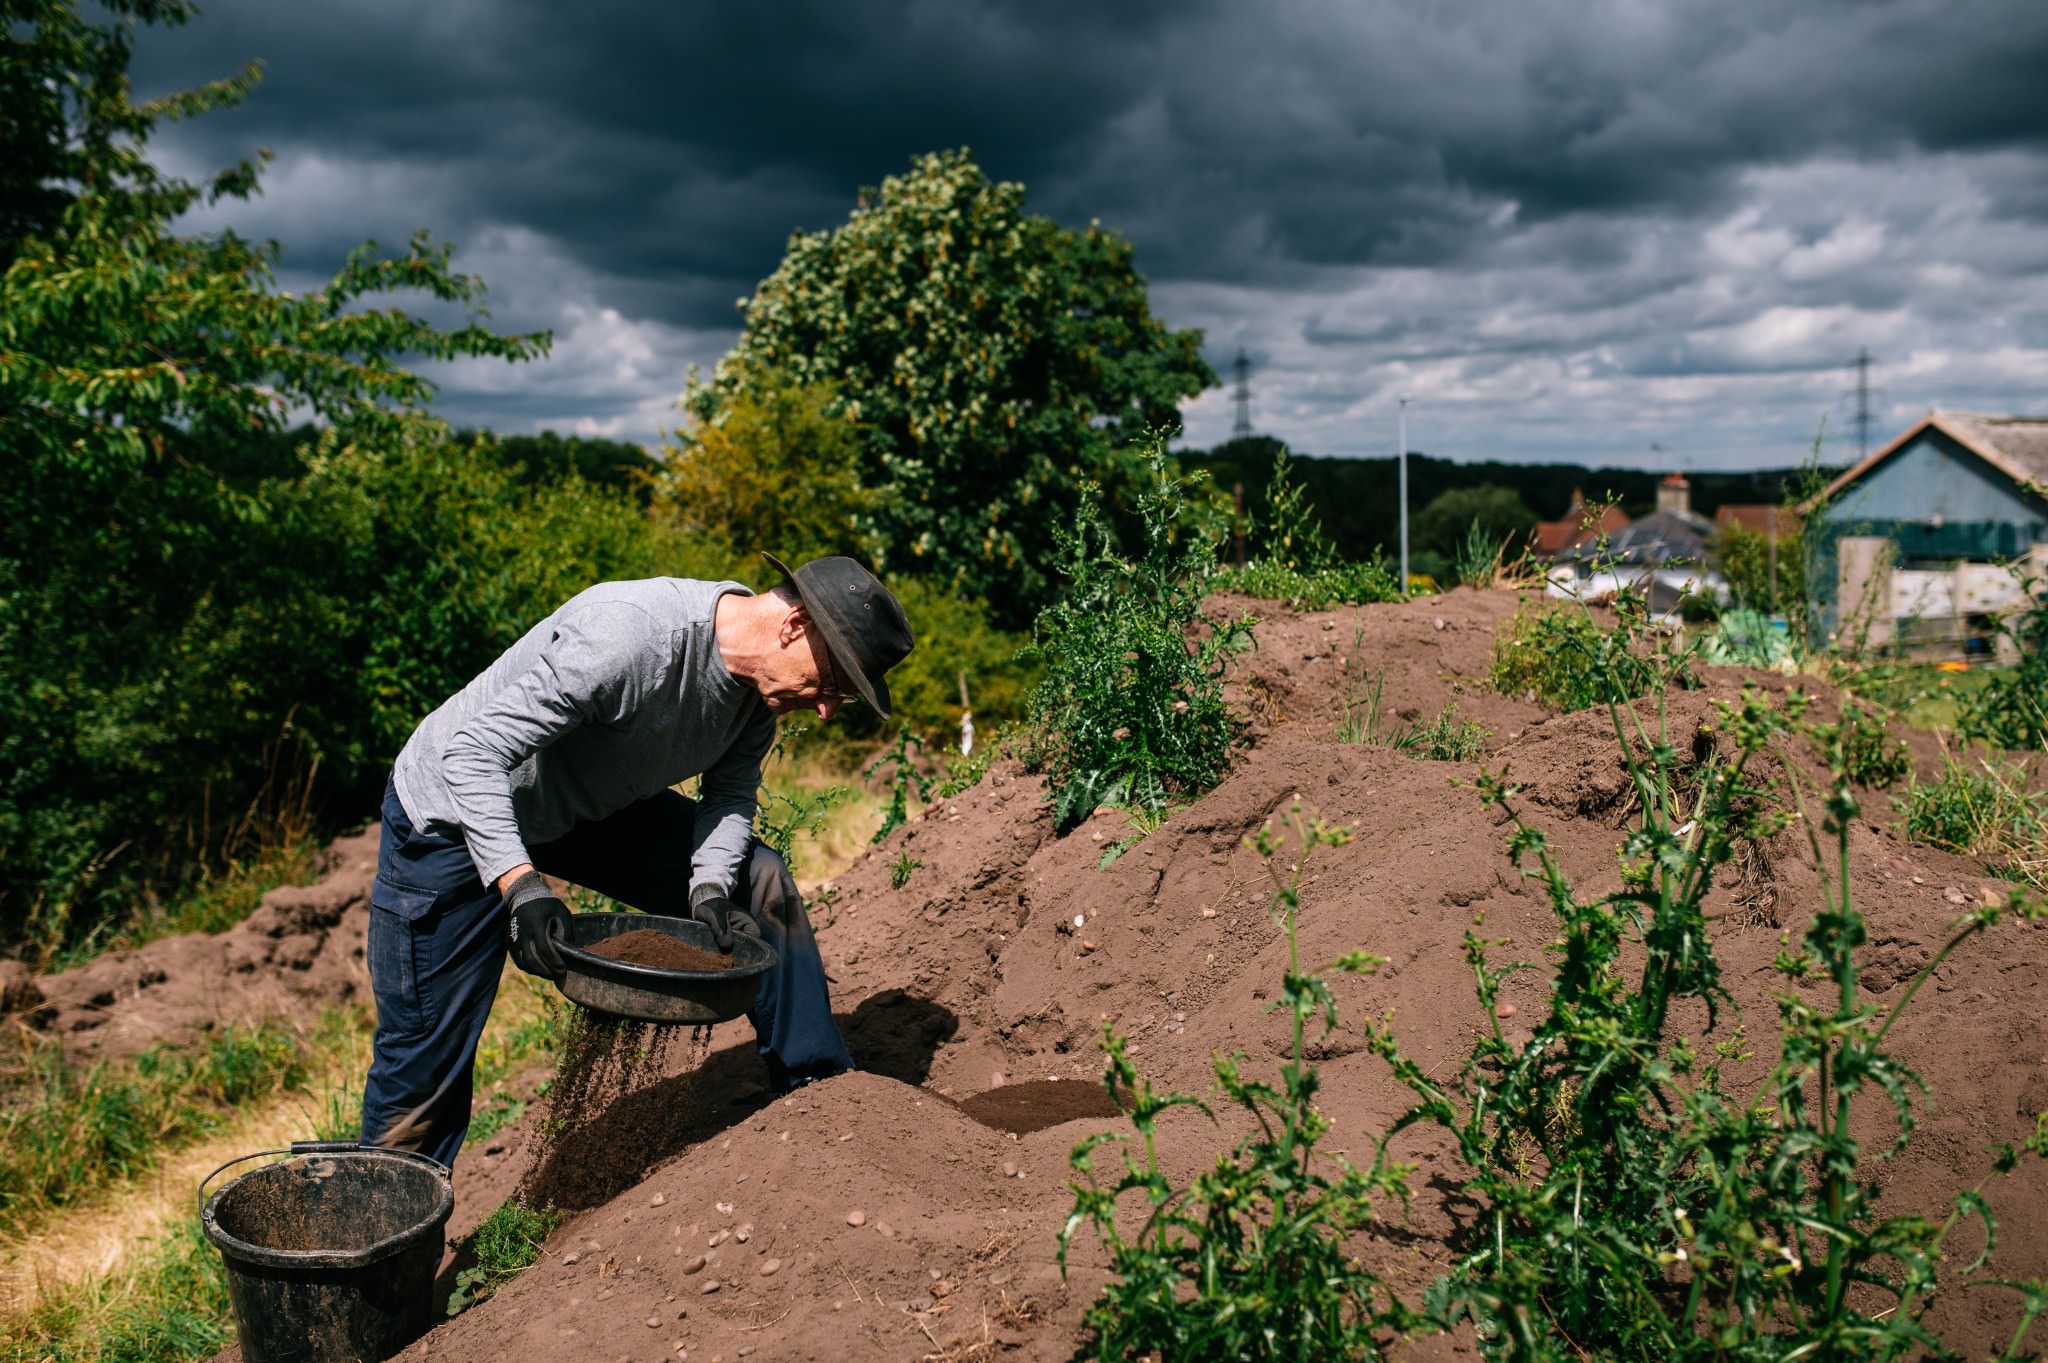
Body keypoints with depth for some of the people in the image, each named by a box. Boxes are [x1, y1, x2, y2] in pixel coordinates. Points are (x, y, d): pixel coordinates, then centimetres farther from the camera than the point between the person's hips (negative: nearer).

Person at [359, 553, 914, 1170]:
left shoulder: (761, 678, -13)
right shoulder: (627, 633, -37)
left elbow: (731, 793, -2)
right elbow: (473, 755, -35)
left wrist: (710, 886, -20)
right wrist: (519, 883, -45)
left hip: (589, 807, 7)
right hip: (458, 817, -7)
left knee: (760, 884, -1)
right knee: (425, 1062, -1)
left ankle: (820, 1091, 9)